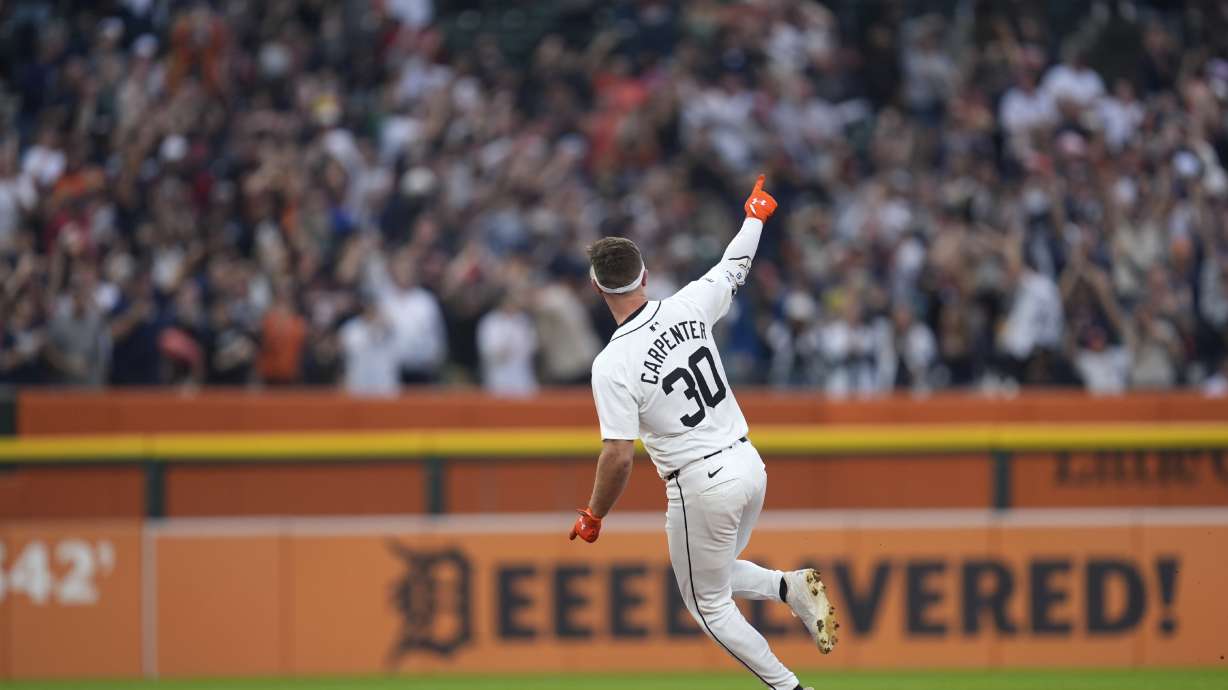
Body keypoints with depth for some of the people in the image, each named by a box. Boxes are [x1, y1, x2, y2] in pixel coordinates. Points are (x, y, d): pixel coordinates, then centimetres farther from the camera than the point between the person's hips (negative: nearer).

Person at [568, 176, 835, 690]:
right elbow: (735, 268, 15)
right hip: (748, 463, 6)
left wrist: (593, 516, -5)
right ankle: (792, 587, 3)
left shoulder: (613, 364, -19)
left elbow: (619, 456, -20)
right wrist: (755, 216, 34)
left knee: (708, 603, 13)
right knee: (717, 575, 28)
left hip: (701, 486, -6)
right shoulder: (688, 308, -5)